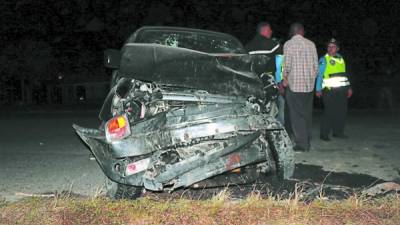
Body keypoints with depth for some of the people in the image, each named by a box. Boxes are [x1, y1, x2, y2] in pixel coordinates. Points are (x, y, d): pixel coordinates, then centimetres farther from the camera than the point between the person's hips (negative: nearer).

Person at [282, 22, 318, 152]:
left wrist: (285, 78, 7)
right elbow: (316, 64, 7)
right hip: (309, 84, 4)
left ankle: (301, 144, -3)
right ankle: (307, 143, 17)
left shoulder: (288, 44, -5)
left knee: (297, 114, -1)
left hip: (295, 84, -4)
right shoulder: (311, 44, 6)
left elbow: (287, 64, -9)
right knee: (307, 113, 12)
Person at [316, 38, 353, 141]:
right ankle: (324, 134, -2)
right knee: (329, 112, -8)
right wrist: (318, 89, -12)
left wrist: (349, 87, 18)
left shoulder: (341, 59, 17)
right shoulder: (323, 60, -1)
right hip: (330, 90, -6)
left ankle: (338, 131, 20)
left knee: (342, 111, 7)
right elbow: (319, 75, -4)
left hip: (342, 90, 6)